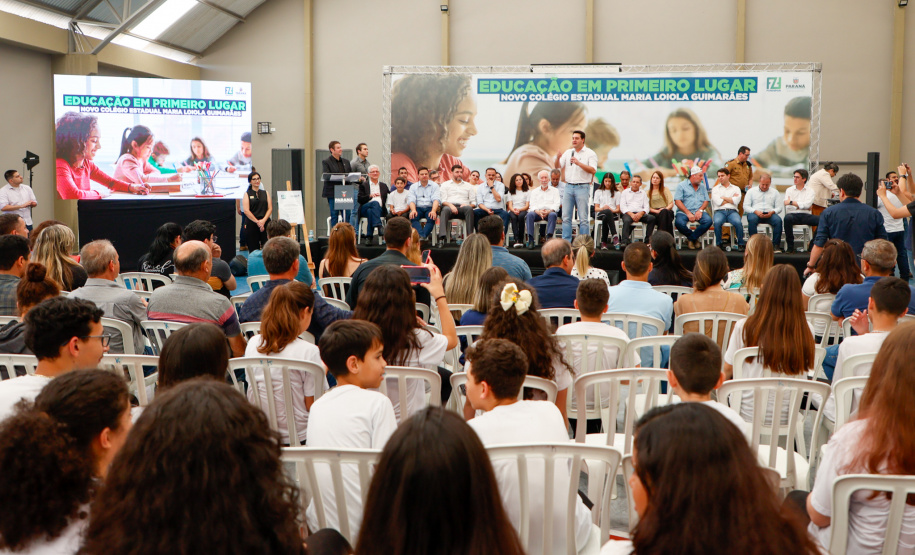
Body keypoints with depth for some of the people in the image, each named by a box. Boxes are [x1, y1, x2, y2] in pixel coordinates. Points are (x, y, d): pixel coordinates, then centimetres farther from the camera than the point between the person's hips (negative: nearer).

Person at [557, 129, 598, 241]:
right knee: (566, 217, 2)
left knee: (583, 218, -4)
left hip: (582, 187, -4)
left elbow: (593, 170, -11)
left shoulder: (590, 153, 1)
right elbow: (557, 167, 11)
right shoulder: (568, 152, 14)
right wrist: (558, 158, -9)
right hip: (569, 187, 4)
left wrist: (578, 163, -20)